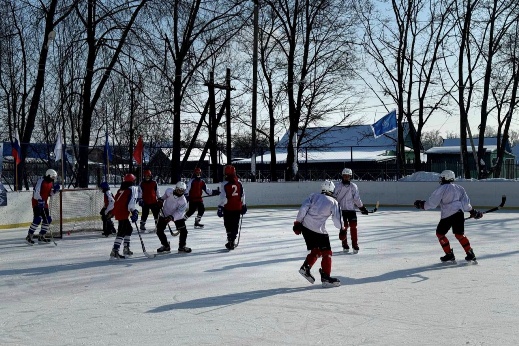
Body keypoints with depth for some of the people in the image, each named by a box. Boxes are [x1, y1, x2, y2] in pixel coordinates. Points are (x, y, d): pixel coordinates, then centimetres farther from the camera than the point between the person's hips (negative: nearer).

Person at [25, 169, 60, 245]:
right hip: (37, 202, -9)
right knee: (37, 219, -17)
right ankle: (29, 236, -9)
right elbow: (36, 192, -24)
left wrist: (54, 190, 0)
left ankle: (41, 237, 17)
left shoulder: (50, 182, 10)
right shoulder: (41, 181, -16)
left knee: (48, 220, 7)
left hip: (44, 203, 9)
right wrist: (40, 200, -33)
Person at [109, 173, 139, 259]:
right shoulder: (133, 189, -1)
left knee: (129, 229, 21)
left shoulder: (120, 190, 21)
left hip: (116, 212, 8)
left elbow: (113, 201, 25)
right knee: (122, 232, -12)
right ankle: (114, 252, -21)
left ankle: (126, 249, 26)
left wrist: (108, 211, 34)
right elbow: (131, 202, -17)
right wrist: (134, 211, -23)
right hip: (123, 213, -8)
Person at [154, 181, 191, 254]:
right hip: (165, 214, 2)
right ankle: (166, 246, 13)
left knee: (183, 231, -11)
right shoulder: (169, 191, -19)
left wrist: (172, 217, -51)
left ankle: (182, 246, 11)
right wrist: (161, 200, 1)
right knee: (159, 231, -5)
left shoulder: (183, 201, -28)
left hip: (177, 216, -2)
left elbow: (179, 212, -37)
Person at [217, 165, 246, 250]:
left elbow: (223, 197, -14)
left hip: (228, 208, -4)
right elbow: (242, 195, 10)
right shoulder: (239, 183, 4)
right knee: (235, 225, 12)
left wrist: (220, 207, -9)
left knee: (229, 225, 5)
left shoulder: (224, 184, -10)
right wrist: (243, 206, 20)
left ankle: (231, 241, -1)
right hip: (237, 208, 4)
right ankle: (232, 241, 15)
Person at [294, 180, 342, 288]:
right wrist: (342, 229, 13)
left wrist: (298, 222, 5)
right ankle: (325, 278, 1)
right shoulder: (333, 202, 4)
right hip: (319, 230, -5)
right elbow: (336, 219, -3)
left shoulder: (314, 196, 13)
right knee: (326, 253, 5)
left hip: (305, 226, 5)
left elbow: (303, 208, 2)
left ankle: (305, 267, 12)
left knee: (316, 250, 22)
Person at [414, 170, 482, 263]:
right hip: (459, 213, 6)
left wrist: (421, 204, 8)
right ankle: (470, 254, 9)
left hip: (447, 215, -6)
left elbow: (432, 203, -5)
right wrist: (473, 211, 19)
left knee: (440, 233, 10)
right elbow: (465, 203, 9)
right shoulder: (459, 188, 12)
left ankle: (449, 254, 9)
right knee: (459, 234, 14)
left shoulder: (441, 189, -5)